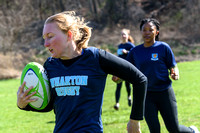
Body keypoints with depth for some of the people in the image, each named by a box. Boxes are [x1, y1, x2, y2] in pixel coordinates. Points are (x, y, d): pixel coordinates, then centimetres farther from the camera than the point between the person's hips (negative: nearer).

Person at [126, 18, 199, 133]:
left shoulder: (163, 47, -4)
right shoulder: (135, 52, 4)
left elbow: (173, 67, 1)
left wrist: (175, 74, -22)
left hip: (165, 93, -2)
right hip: (146, 95, 2)